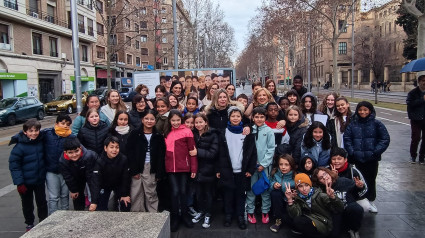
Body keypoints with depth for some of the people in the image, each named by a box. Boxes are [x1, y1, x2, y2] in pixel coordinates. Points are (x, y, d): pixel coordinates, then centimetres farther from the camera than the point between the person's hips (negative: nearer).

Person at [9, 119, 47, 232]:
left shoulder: (41, 142, -5)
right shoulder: (19, 146, -18)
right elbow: (14, 165, -14)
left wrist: (45, 173, 9)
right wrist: (19, 183, -16)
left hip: (40, 180, 3)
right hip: (26, 182, -3)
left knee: (42, 202, 14)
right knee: (27, 204, 14)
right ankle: (29, 224, 33)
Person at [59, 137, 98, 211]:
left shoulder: (88, 156, -44)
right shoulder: (62, 161, -31)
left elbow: (90, 176, -32)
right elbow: (68, 178, -15)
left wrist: (93, 191, -23)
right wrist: (73, 190, -4)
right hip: (77, 177, 3)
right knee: (77, 196, 10)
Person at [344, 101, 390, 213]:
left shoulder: (377, 124, -2)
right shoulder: (353, 124, 1)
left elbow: (385, 139, -4)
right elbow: (347, 139, -1)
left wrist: (375, 152, -12)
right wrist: (352, 152, -11)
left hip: (372, 159, 0)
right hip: (356, 158, 0)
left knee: (371, 180, 13)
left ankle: (370, 201, 30)